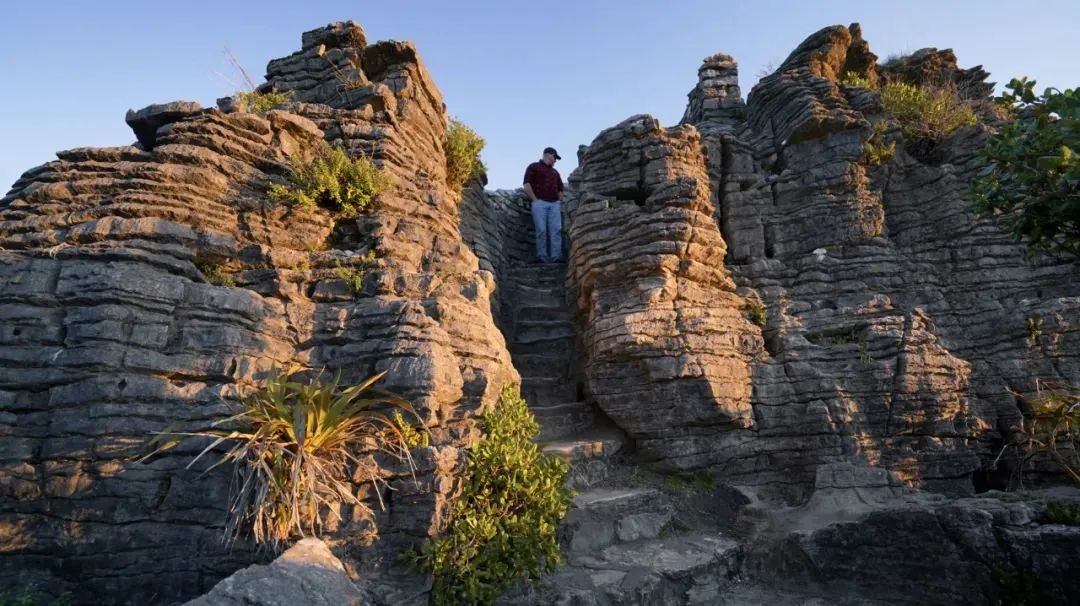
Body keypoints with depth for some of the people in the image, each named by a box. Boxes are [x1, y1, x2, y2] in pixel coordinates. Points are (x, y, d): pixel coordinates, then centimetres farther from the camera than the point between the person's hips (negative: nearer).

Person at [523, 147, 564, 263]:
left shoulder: (555, 172, 30)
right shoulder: (534, 167, 12)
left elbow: (560, 189, 32)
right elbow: (527, 185, 0)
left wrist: (560, 201, 14)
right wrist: (535, 199, -8)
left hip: (554, 204, 5)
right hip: (540, 203, -5)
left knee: (556, 230, -9)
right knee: (541, 230, -12)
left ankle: (556, 256, -14)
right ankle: (542, 256, -10)